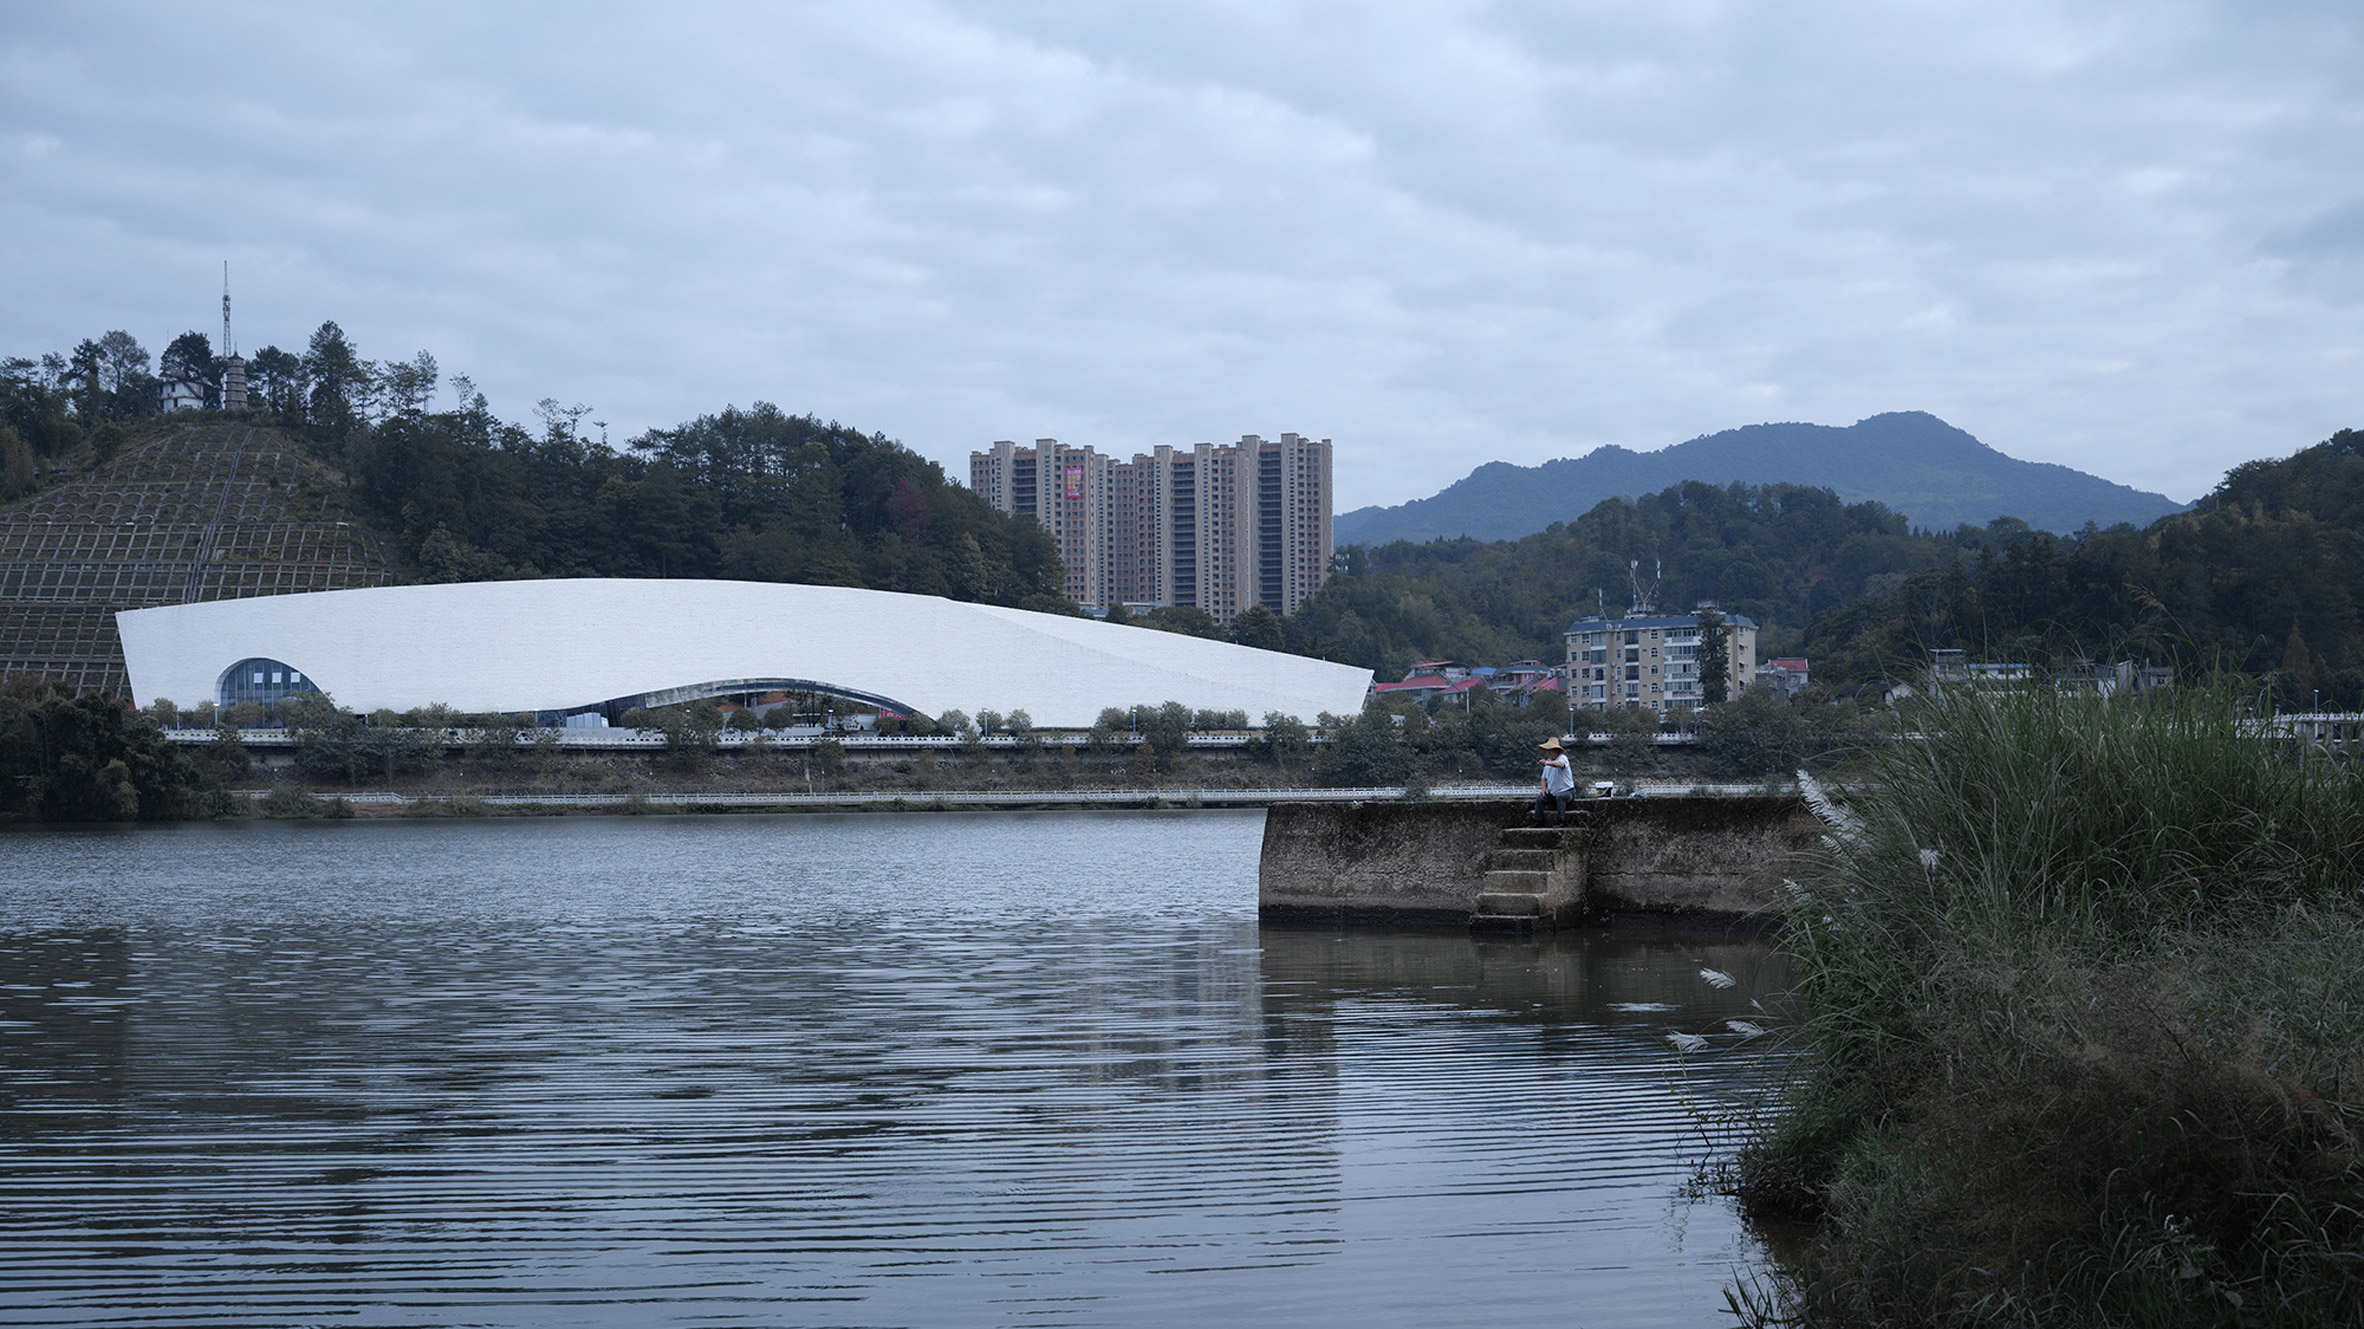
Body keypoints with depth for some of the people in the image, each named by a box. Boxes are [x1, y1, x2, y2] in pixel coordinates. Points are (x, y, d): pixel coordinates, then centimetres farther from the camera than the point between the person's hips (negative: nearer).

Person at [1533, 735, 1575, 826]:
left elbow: (1560, 764, -41)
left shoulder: (1562, 757, -13)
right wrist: (1544, 788, 1)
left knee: (1560, 797, -37)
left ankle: (1562, 821, -35)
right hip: (1552, 792, 7)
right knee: (1540, 799, -14)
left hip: (1567, 791, -7)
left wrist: (1547, 763, -59)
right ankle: (1538, 821, -10)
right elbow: (1544, 778, 21)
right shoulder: (1548, 761, 12)